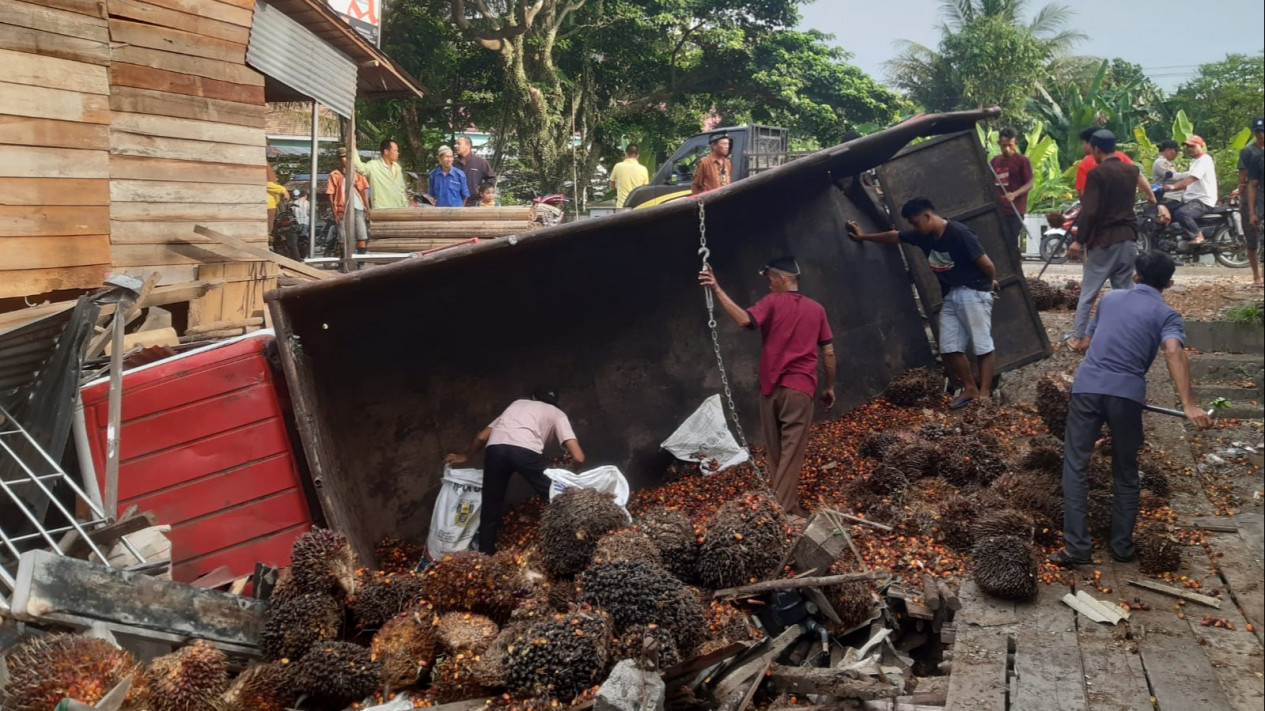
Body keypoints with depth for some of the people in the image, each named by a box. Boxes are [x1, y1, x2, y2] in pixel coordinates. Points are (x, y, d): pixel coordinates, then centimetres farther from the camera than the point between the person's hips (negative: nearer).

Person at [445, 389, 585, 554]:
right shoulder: (557, 413, 29)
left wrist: (466, 456, 55)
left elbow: (482, 436, 37)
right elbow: (578, 457, 16)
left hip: (495, 448, 3)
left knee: (491, 511, 19)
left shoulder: (517, 403, 40)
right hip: (526, 450, -3)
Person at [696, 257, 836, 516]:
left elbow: (745, 320, -20)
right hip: (799, 388, 0)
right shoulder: (816, 309, 9)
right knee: (791, 452, -4)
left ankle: (783, 503, 18)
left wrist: (717, 289, -19)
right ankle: (783, 509, -13)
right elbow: (828, 352, 8)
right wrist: (829, 387, 18)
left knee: (775, 452, 12)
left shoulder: (773, 302, 0)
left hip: (771, 387, 0)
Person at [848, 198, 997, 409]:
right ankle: (970, 390, 13)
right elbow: (894, 236, 21)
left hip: (974, 293, -8)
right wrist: (864, 236, 29)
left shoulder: (959, 233, -20)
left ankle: (985, 394, -3)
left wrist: (992, 282, 3)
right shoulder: (923, 236, 5)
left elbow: (987, 264, -16)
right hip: (951, 296, 8)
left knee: (983, 346, -4)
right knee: (950, 347, 3)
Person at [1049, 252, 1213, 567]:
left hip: (1087, 386, 2)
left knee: (1075, 466, 4)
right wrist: (1189, 404, -22)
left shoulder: (1109, 299, 20)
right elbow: (1174, 351, -14)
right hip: (1126, 394, -1)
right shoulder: (1166, 315, 6)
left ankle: (1077, 547, -2)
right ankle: (1122, 546, 21)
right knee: (1125, 473, 15)